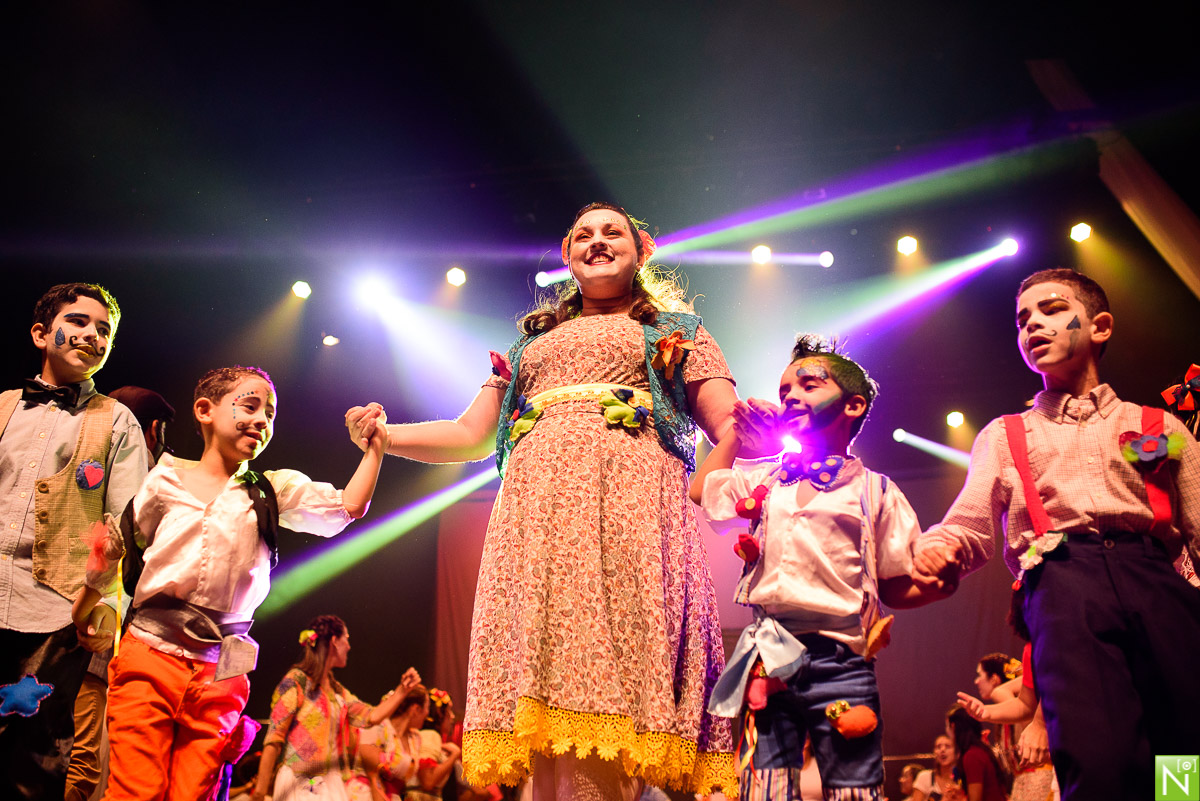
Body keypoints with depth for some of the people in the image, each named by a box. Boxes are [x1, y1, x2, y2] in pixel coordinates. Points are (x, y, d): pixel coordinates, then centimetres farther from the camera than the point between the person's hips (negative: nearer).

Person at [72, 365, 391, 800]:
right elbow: (117, 545, 17)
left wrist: (376, 447, -9)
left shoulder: (274, 490, 9)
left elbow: (346, 508, -2)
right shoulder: (168, 479, 7)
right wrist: (78, 615, 24)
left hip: (220, 673, 1)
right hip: (149, 652, -1)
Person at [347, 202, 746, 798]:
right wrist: (385, 436, 11)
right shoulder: (532, 342, 33)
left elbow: (730, 426, 11)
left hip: (629, 498, -3)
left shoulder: (676, 331, 24)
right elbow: (470, 435, 27)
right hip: (535, 505, 3)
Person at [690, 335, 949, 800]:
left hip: (838, 663, -3)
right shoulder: (765, 481, 17)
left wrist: (936, 583, -17)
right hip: (768, 660, 3)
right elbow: (701, 490, 32)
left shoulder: (874, 491, 6)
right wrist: (737, 430, 31)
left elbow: (895, 588, 4)